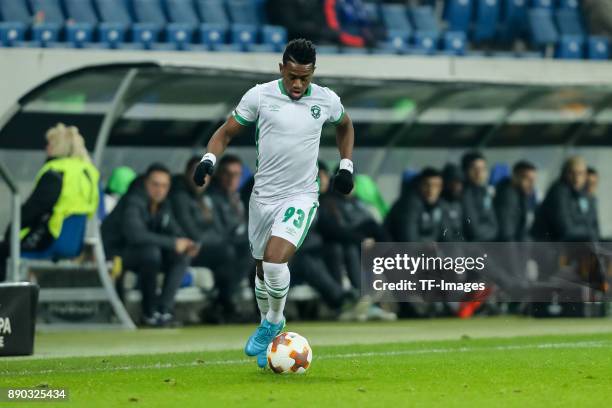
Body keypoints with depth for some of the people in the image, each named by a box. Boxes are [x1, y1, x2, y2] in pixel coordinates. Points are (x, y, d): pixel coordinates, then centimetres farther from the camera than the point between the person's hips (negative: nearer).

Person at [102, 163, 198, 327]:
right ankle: (149, 312, -22)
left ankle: (164, 308, -18)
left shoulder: (163, 205, 3)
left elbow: (173, 231, 9)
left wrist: (185, 243, -15)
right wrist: (173, 243, -35)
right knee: (151, 251, -35)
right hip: (115, 252, -8)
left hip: (142, 253, 8)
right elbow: (135, 234, -38)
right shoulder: (133, 202, -23)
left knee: (182, 255, -10)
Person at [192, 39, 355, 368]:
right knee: (262, 269, 12)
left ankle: (273, 322, 2)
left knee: (275, 261, -23)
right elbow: (226, 132, 2)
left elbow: (345, 125, 20)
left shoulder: (326, 100, -3)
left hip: (301, 196, -2)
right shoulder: (259, 96, -7)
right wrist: (209, 159, -17)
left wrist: (346, 166, 12)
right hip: (263, 196, 2)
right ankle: (269, 327, 37)